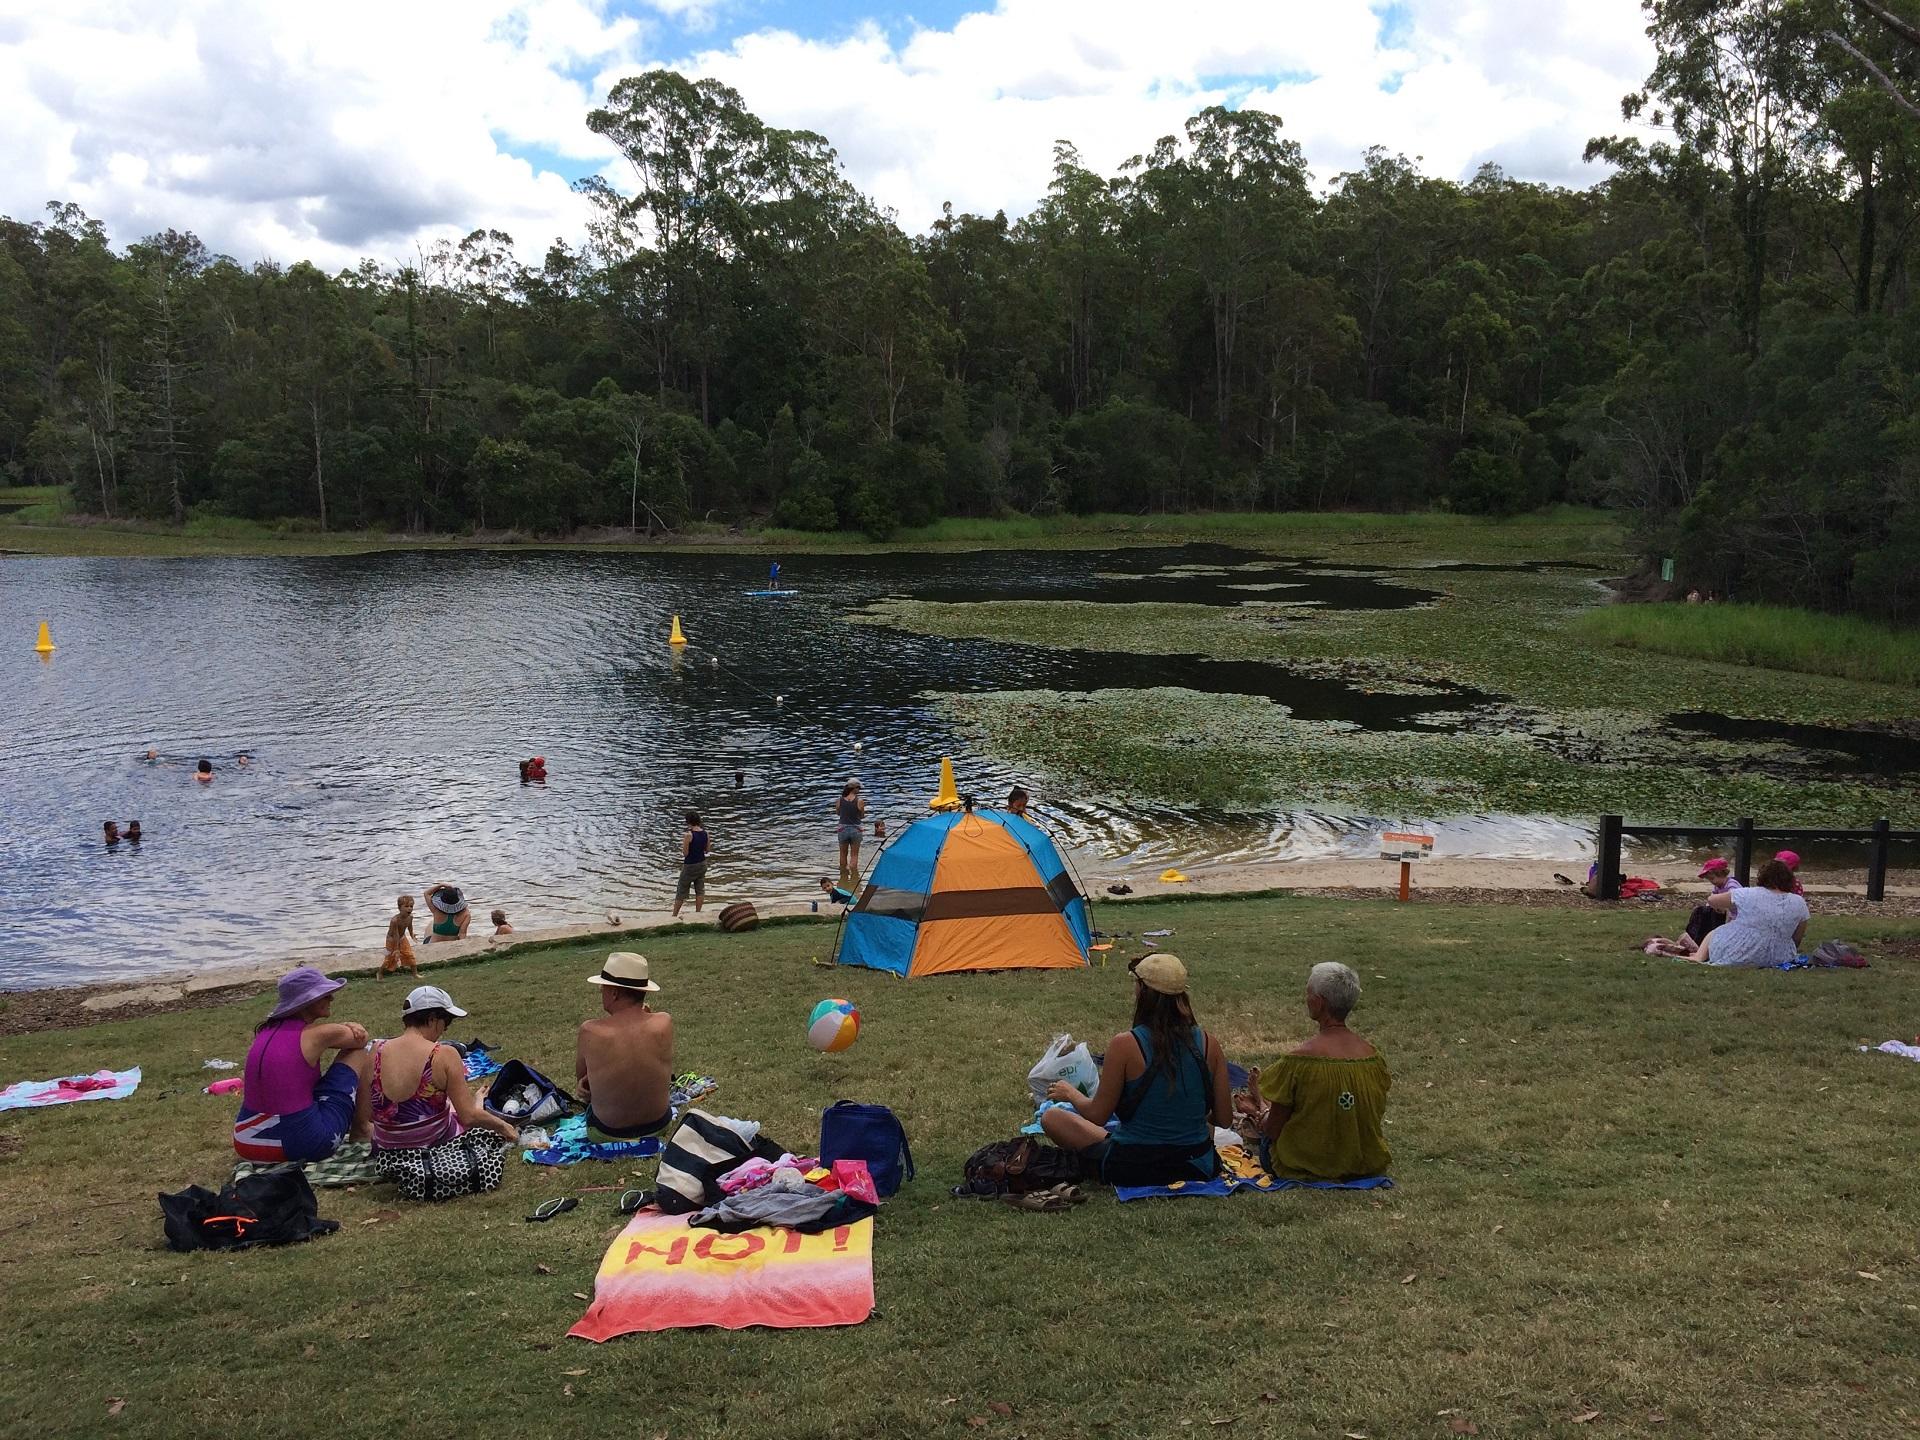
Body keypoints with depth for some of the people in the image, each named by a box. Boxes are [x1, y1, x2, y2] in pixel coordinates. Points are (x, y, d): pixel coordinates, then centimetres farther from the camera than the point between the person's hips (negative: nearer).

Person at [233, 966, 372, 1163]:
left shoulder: (267, 1029, 8)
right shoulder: (315, 1034, -12)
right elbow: (361, 1037, 7)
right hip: (305, 1144, -7)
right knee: (358, 1053, 7)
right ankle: (360, 1131, 21)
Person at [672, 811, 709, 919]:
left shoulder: (688, 835, -22)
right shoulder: (705, 833, -4)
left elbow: (685, 853, -17)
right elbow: (706, 850, 7)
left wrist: (683, 842, -3)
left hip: (690, 866, -5)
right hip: (702, 864, 5)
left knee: (681, 891, 6)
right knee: (700, 890, 14)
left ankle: (674, 915, 12)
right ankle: (697, 913, 18)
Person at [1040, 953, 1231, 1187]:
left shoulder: (1125, 1045, -18)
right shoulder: (1208, 1044, -8)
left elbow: (1097, 1116, -10)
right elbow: (1224, 1119, -1)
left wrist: (1071, 1094, 11)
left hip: (1133, 1170, -4)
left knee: (1051, 1118, 14)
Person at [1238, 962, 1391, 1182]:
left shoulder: (1299, 1058, -23)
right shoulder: (1375, 1058, -8)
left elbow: (1273, 1130, -15)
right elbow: (1373, 1118, 7)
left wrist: (1260, 1109, 10)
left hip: (1308, 1165, -5)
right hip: (1367, 1164, 5)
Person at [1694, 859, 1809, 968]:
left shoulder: (1748, 895, -9)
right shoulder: (1799, 903, -3)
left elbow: (1712, 900, 2)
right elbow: (1797, 939, 6)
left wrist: (1724, 908, 24)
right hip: (1775, 960, 3)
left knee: (1712, 934, 25)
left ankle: (1699, 958, 10)